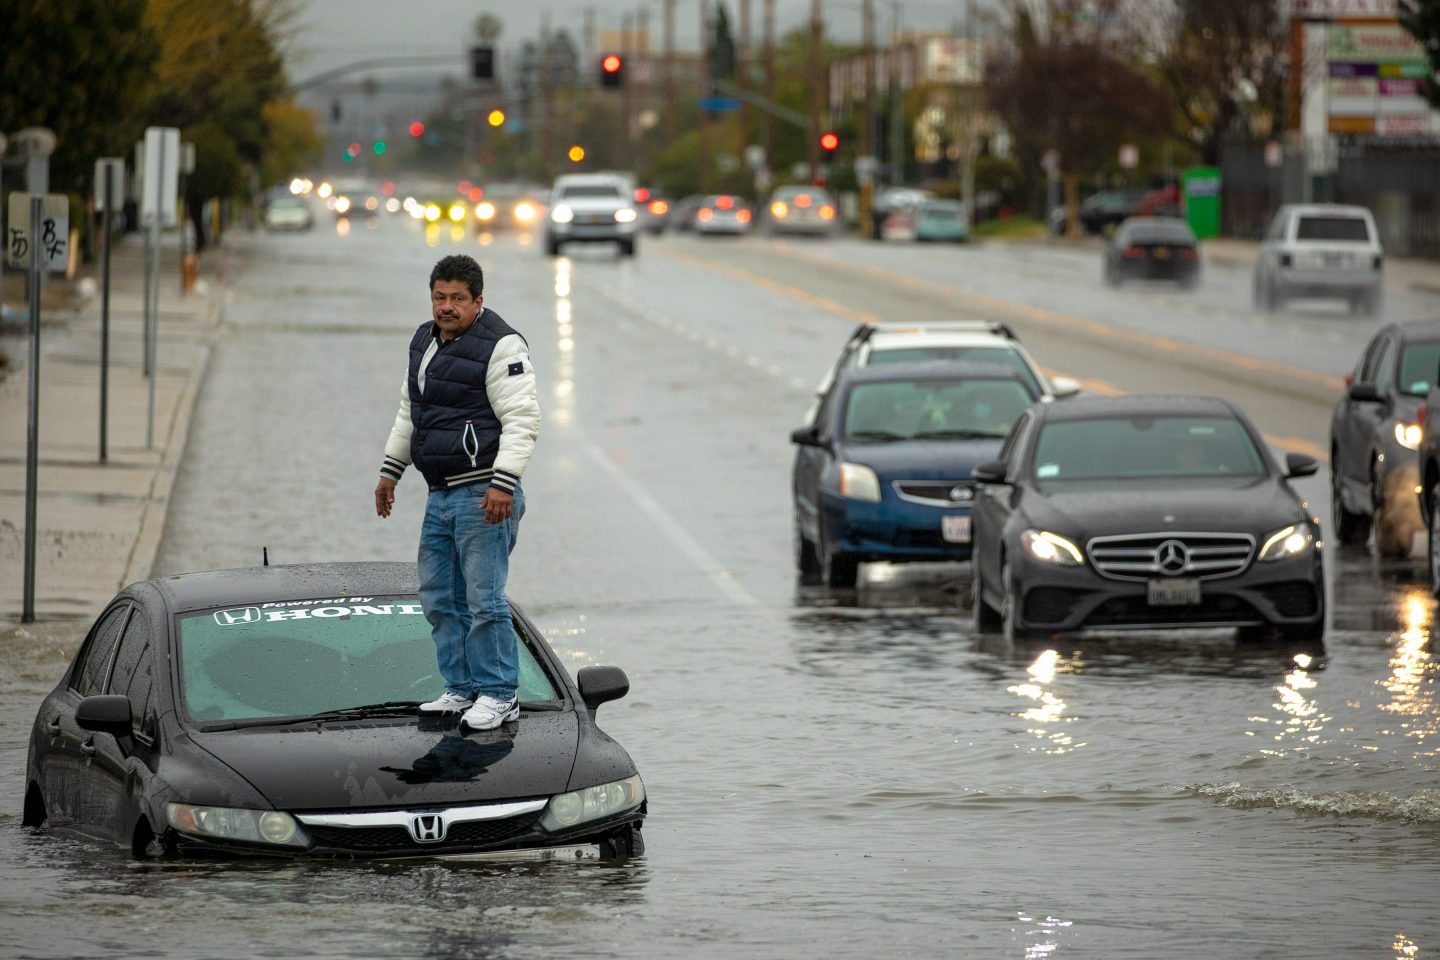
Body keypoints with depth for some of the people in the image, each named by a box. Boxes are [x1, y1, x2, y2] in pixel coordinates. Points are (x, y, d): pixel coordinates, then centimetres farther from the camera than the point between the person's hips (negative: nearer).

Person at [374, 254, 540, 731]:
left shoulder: (500, 346, -11)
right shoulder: (425, 341, 15)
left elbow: (521, 420, -16)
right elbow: (408, 413, 27)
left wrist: (503, 483, -23)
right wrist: (390, 469, 23)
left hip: (483, 496, -9)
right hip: (440, 496, 9)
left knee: (484, 599, -9)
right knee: (439, 599, 10)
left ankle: (498, 695, -3)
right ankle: (462, 688, 18)